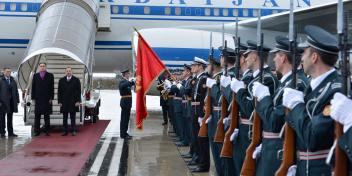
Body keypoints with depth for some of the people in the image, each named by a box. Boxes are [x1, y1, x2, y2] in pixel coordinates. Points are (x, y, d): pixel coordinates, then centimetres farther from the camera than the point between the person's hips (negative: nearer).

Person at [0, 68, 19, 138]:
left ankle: (10, 133, 12)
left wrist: (17, 101, 7)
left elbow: (16, 91, 13)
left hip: (11, 102, 4)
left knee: (10, 118, 9)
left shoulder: (13, 81, 13)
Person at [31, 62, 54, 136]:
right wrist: (33, 98, 3)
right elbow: (33, 87, 9)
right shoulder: (35, 76, 10)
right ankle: (37, 131, 4)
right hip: (38, 99, 1)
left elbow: (52, 88, 2)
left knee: (47, 116, 2)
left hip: (47, 99, -1)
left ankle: (47, 131, 6)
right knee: (37, 115, 1)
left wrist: (51, 98, -5)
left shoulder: (50, 75, 5)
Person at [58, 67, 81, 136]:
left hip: (73, 102, -2)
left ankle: (73, 131, 6)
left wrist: (78, 101, -8)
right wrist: (59, 101, 0)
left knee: (73, 117, 2)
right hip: (64, 102, 2)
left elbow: (79, 91, 0)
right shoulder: (61, 80, 8)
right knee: (65, 117, 5)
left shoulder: (76, 80, 2)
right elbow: (59, 92, 7)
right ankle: (65, 131, 9)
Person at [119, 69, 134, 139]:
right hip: (125, 102, -10)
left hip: (127, 103, 10)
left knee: (126, 118, 14)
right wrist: (130, 82, -37)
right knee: (124, 118, -6)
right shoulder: (123, 81, -14)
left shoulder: (126, 81, 16)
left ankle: (124, 133, 22)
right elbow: (122, 86, -36)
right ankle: (123, 134, -2)